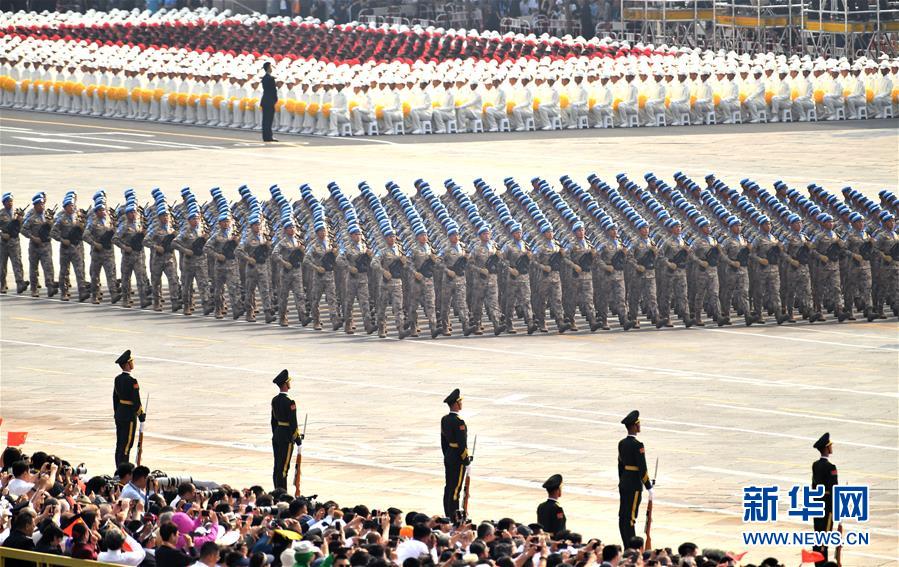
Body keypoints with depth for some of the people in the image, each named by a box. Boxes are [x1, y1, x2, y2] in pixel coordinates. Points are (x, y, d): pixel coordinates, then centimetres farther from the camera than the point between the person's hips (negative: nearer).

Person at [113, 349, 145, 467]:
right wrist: (141, 415, -6)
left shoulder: (117, 379, 5)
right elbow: (136, 401, -18)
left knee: (119, 444, 12)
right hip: (129, 416, -8)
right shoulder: (132, 381, -19)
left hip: (119, 416, 8)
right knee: (127, 444, -4)